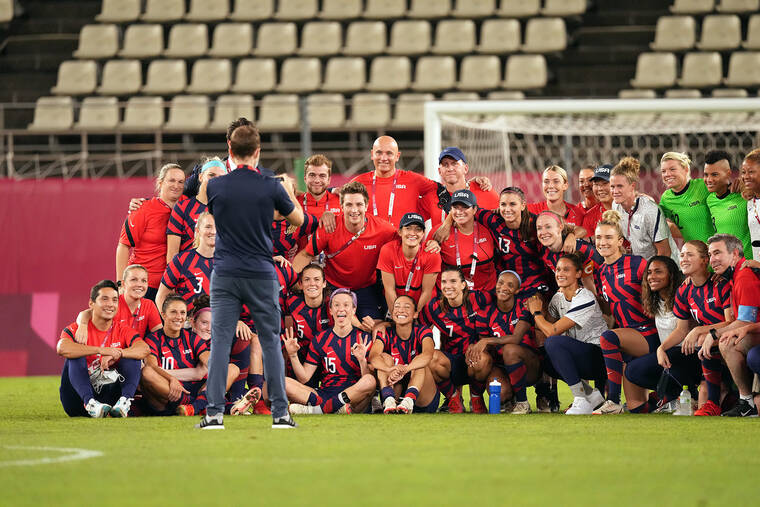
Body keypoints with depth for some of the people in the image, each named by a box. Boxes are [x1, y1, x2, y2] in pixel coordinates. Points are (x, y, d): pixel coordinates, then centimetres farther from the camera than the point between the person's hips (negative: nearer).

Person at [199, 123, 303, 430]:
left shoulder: (216, 186, -3)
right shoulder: (271, 187, -5)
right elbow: (298, 219, 11)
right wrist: (289, 191, 29)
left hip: (225, 275, 0)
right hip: (261, 275, 0)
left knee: (220, 342, 0)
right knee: (271, 342, 7)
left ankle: (215, 413, -7)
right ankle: (280, 413, 5)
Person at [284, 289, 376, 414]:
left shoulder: (364, 339, 5)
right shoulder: (321, 339, 12)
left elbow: (369, 380, -4)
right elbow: (304, 378, 7)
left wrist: (362, 360, -22)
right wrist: (293, 355, -7)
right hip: (324, 393, 2)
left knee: (370, 381, -36)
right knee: (283, 383, -19)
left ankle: (317, 409, -31)